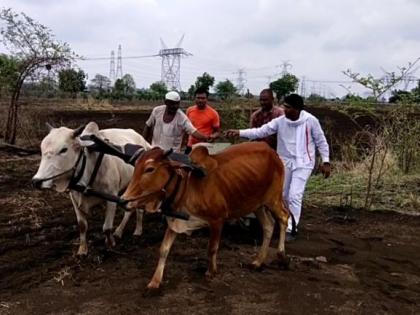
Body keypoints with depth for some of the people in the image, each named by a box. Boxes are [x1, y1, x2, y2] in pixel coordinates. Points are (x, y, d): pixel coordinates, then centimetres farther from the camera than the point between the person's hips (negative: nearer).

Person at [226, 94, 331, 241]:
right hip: (285, 162, 4)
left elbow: (321, 141, -3)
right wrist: (239, 133, -22)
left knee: (295, 196, -13)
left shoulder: (310, 121, -13)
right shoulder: (280, 121, -8)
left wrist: (326, 162, -3)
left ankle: (291, 229, -2)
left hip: (303, 163, -4)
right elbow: (261, 131, -11)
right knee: (284, 196, 12)